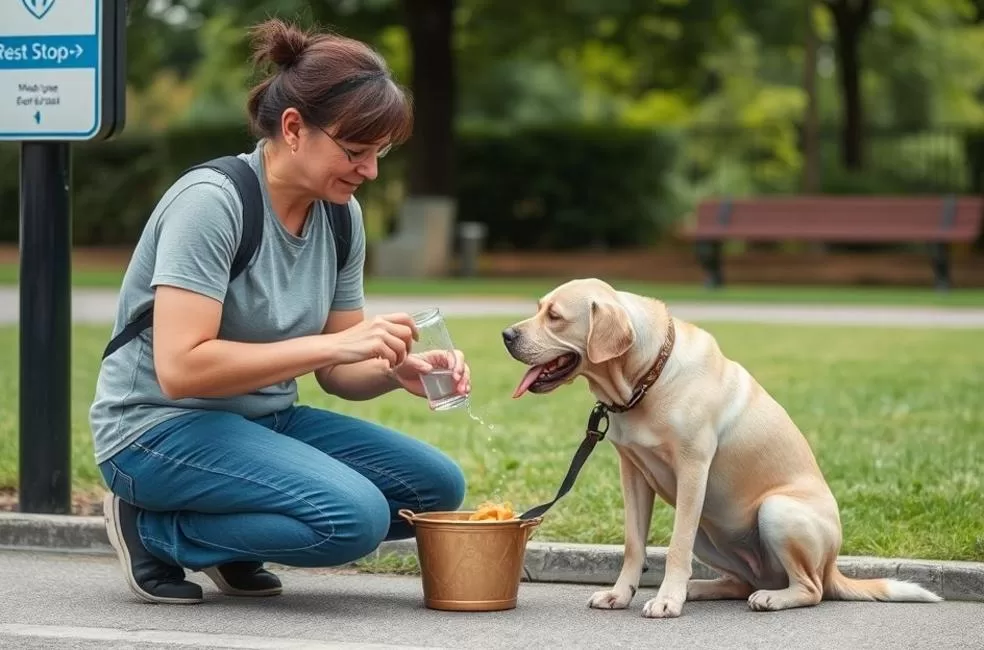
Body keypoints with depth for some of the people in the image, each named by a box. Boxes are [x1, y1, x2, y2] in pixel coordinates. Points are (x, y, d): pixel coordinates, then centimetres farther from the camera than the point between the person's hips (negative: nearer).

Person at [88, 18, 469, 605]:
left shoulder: (341, 215, 4)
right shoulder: (210, 201, -20)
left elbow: (337, 373, 9)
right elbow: (179, 368, -28)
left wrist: (396, 370, -15)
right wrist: (335, 343, -28)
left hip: (265, 421, 8)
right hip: (159, 427, -8)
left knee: (437, 486, -4)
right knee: (354, 516, -27)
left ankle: (230, 546, 6)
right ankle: (154, 530, -7)